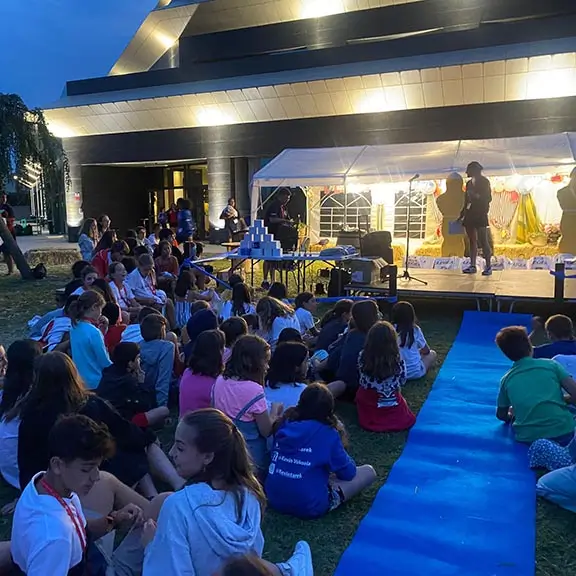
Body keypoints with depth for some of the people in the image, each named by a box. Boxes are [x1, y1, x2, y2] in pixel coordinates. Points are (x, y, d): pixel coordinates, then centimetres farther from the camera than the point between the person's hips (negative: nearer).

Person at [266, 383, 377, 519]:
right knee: (368, 472, 5)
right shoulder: (327, 434, -16)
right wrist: (340, 446, 11)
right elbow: (348, 473, -6)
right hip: (308, 507, -5)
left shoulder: (284, 425, -2)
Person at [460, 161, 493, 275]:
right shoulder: (469, 183, 17)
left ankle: (488, 267, -10)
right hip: (470, 215, 7)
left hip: (480, 215, -7)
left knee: (483, 241, -11)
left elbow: (488, 198, -8)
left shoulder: (484, 181, -2)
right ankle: (472, 266, 9)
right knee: (472, 241, 7)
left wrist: (477, 196, -22)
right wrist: (461, 215, 16)